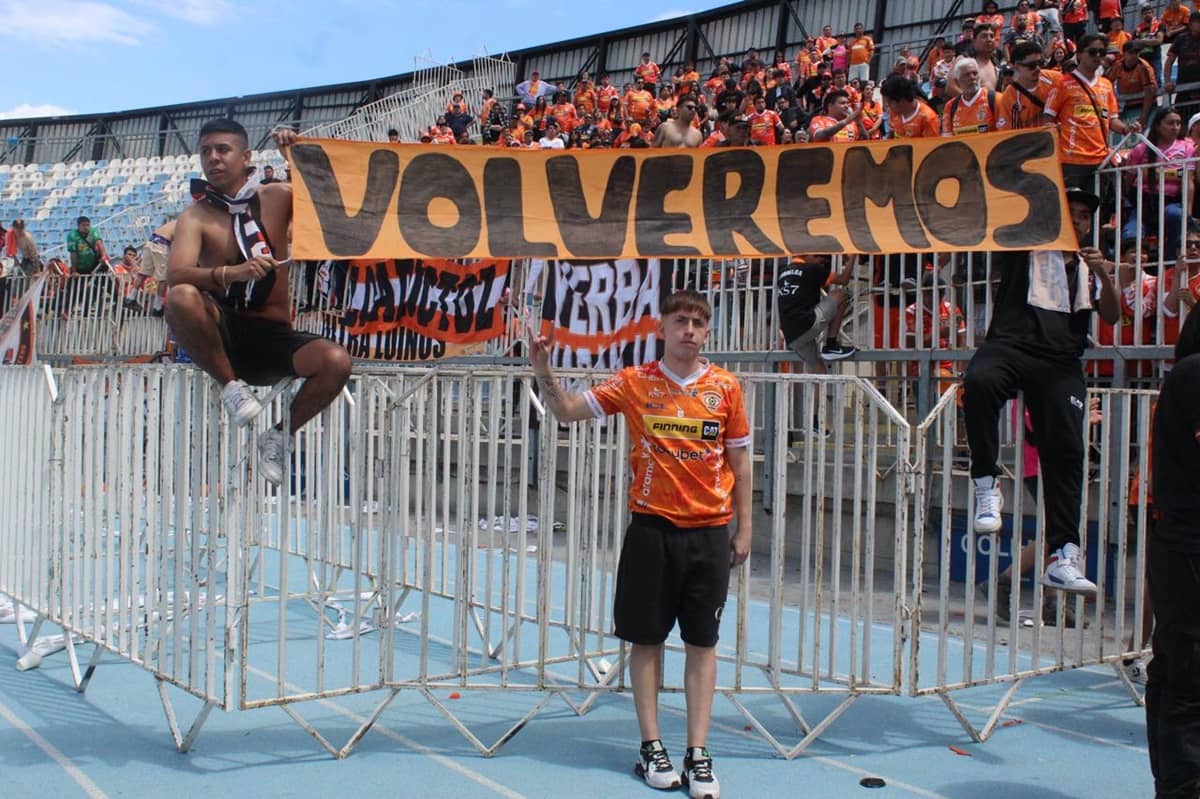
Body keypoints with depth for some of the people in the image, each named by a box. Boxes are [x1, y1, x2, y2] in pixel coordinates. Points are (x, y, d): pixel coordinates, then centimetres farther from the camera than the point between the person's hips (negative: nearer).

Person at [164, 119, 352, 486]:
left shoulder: (277, 198, 7)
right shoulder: (196, 217, -1)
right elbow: (176, 274, -19)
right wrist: (230, 273, -37)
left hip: (273, 335, 2)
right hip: (223, 333, -2)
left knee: (336, 362, -28)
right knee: (181, 298, -34)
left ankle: (279, 435, -1)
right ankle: (231, 385, -11)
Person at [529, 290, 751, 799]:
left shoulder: (725, 387, 2)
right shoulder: (634, 383, 1)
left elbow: (740, 461, 7)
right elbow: (567, 411, 6)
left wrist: (743, 530, 5)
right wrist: (543, 374, -12)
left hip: (709, 532, 1)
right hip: (651, 528, 0)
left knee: (702, 642, 4)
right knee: (646, 638, 5)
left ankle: (698, 754, 12)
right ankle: (651, 746, 18)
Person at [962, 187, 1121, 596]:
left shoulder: (1087, 267, 27)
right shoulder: (1023, 250, 18)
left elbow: (1112, 316, 15)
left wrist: (1104, 275, -2)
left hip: (1061, 364, 3)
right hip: (1011, 345, -3)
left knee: (1066, 450, -13)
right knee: (979, 381, -38)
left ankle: (1063, 557, -15)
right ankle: (986, 485, -28)